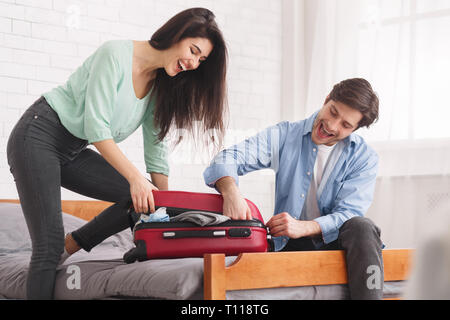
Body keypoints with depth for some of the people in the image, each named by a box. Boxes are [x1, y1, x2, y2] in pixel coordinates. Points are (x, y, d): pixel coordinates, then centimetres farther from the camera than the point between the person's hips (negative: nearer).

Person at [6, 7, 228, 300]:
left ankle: (70, 246, 2)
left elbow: (156, 147, 6)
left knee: (145, 199, -10)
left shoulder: (161, 84, 3)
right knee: (49, 246, -16)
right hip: (38, 137, -8)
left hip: (74, 153, 8)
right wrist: (135, 177, -28)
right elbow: (96, 127, -23)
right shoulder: (116, 54, -20)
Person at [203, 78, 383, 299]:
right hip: (290, 246, 1)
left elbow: (348, 215, -9)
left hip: (336, 240, 0)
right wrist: (230, 191, -29)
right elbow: (228, 158, -5)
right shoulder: (286, 135, 6)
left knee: (362, 226, -34)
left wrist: (303, 227, -29)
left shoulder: (364, 158, 3)